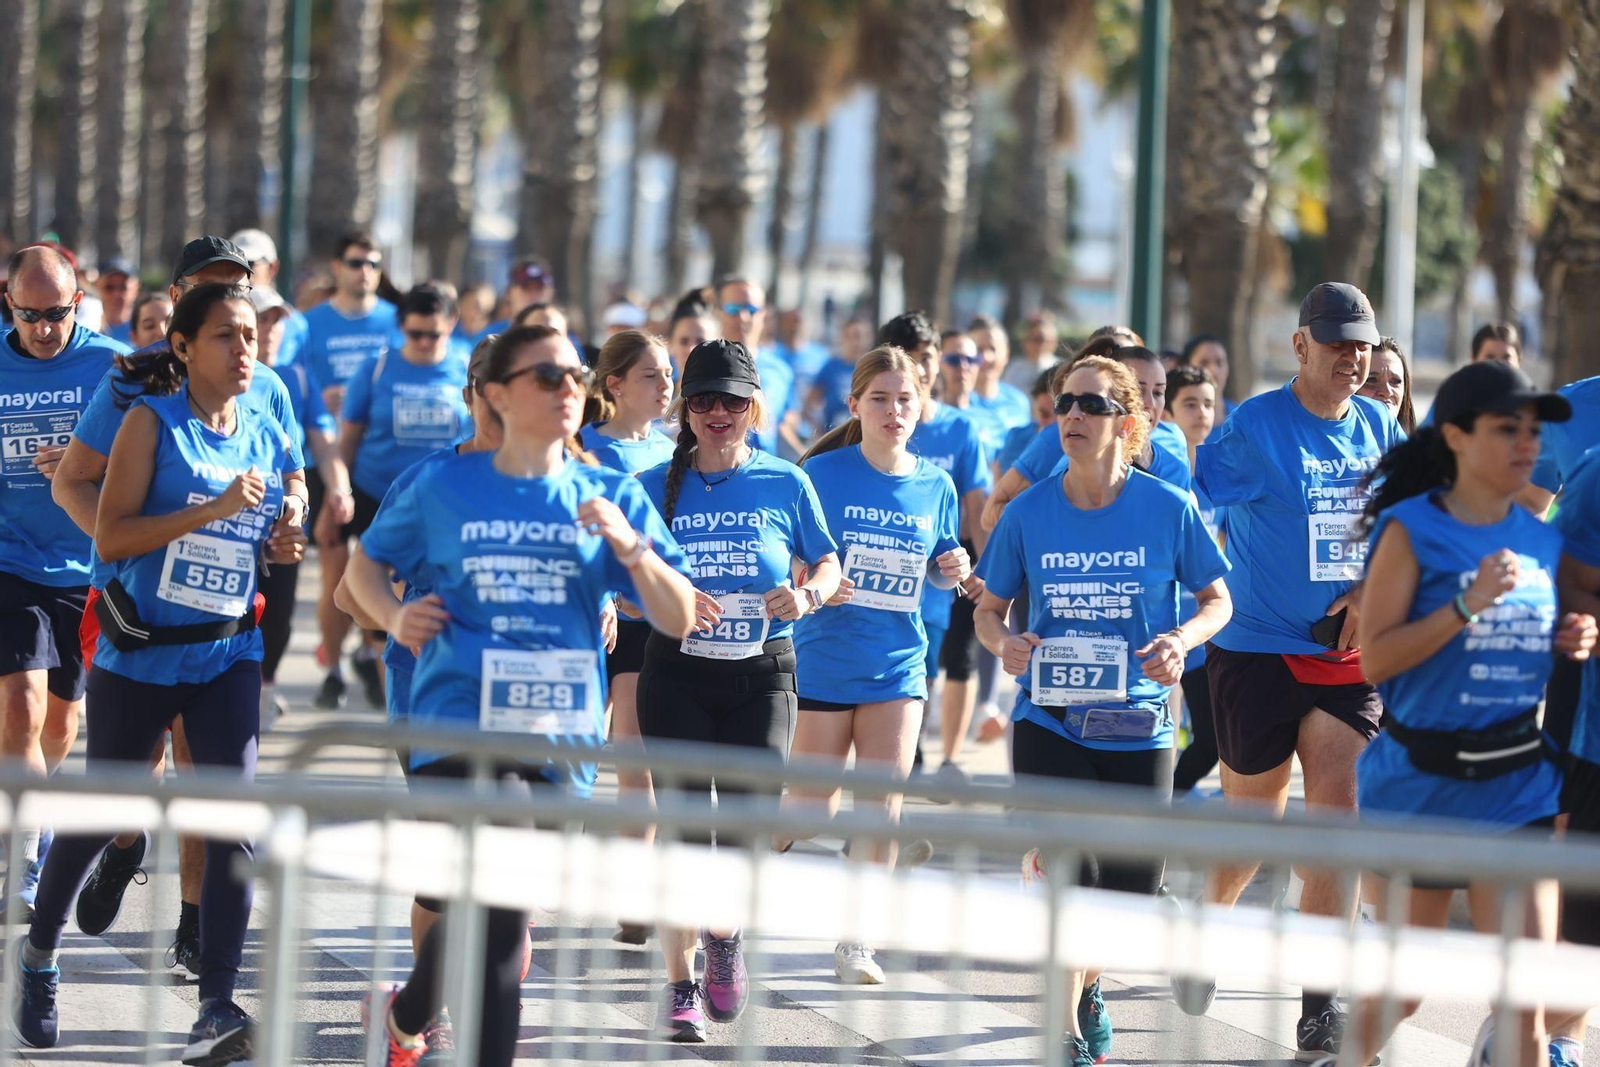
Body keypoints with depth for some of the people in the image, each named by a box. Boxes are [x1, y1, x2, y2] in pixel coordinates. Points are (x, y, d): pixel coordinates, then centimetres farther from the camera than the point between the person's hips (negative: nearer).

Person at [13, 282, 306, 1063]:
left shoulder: (270, 439, 6)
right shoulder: (154, 421, -8)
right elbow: (110, 537, -16)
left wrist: (284, 542, -1)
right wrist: (214, 508, -24)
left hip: (228, 655, 3)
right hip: (139, 651, -3)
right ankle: (40, 954, 37)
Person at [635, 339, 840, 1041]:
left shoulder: (786, 484, 3)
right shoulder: (657, 486, 2)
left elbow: (828, 566, 12)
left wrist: (807, 594, -10)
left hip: (762, 673, 0)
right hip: (678, 673, 0)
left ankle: (726, 935, 21)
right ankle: (681, 984, 9)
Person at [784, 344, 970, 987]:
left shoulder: (934, 486, 3)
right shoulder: (822, 473, -8)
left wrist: (952, 568, -6)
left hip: (898, 663, 3)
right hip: (824, 660, -3)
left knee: (881, 805, -3)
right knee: (813, 807, 4)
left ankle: (857, 942, 6)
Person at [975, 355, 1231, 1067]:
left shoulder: (1168, 508, -5)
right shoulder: (1029, 512, -2)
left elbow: (1218, 599, 5)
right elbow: (989, 608, 9)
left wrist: (1182, 639, -15)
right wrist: (1003, 642, -14)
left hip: (1137, 728, 1)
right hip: (1049, 721, -1)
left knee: (1130, 890, 6)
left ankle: (1086, 986, 38)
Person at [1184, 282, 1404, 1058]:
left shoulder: (1379, 428, 5)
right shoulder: (1255, 426, -9)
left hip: (1347, 654, 3)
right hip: (1259, 651, -3)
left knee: (1339, 819, -7)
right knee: (1254, 820, 8)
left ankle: (1321, 1001, -3)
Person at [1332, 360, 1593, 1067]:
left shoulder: (1542, 542, 7)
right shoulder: (1412, 529, -8)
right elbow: (1374, 658, -16)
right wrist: (1468, 604, -24)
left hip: (1518, 788, 4)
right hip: (1421, 783, -4)